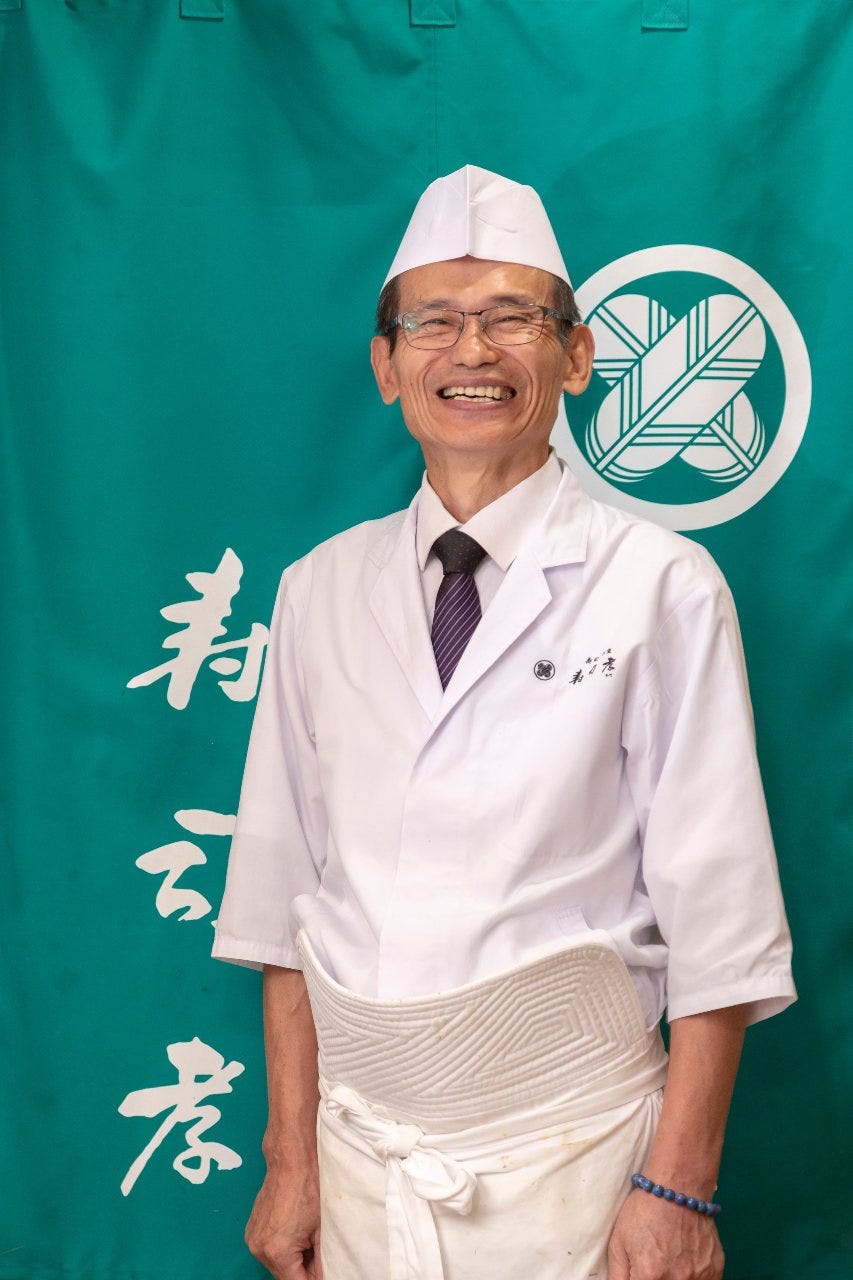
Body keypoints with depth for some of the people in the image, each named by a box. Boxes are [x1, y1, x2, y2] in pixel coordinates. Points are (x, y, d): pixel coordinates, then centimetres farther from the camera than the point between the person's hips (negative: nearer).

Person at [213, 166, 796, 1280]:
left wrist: (678, 1190, -9)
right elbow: (287, 892, 2)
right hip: (359, 1144, 3)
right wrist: (292, 1160, 2)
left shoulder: (662, 587, -9)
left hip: (564, 1151, -2)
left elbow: (716, 927, -8)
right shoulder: (321, 591, 1)